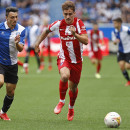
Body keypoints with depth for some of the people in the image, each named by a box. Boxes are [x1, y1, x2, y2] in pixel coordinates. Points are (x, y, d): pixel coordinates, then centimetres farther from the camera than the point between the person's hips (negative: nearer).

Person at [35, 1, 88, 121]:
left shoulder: (79, 23, -14)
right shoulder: (59, 24, -8)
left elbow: (86, 41, -26)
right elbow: (47, 31, 14)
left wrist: (75, 34, -41)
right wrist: (37, 43, 14)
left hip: (77, 60, 1)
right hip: (64, 57, -1)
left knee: (73, 87, 11)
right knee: (65, 76, -32)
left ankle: (71, 108, 41)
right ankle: (61, 101, -9)